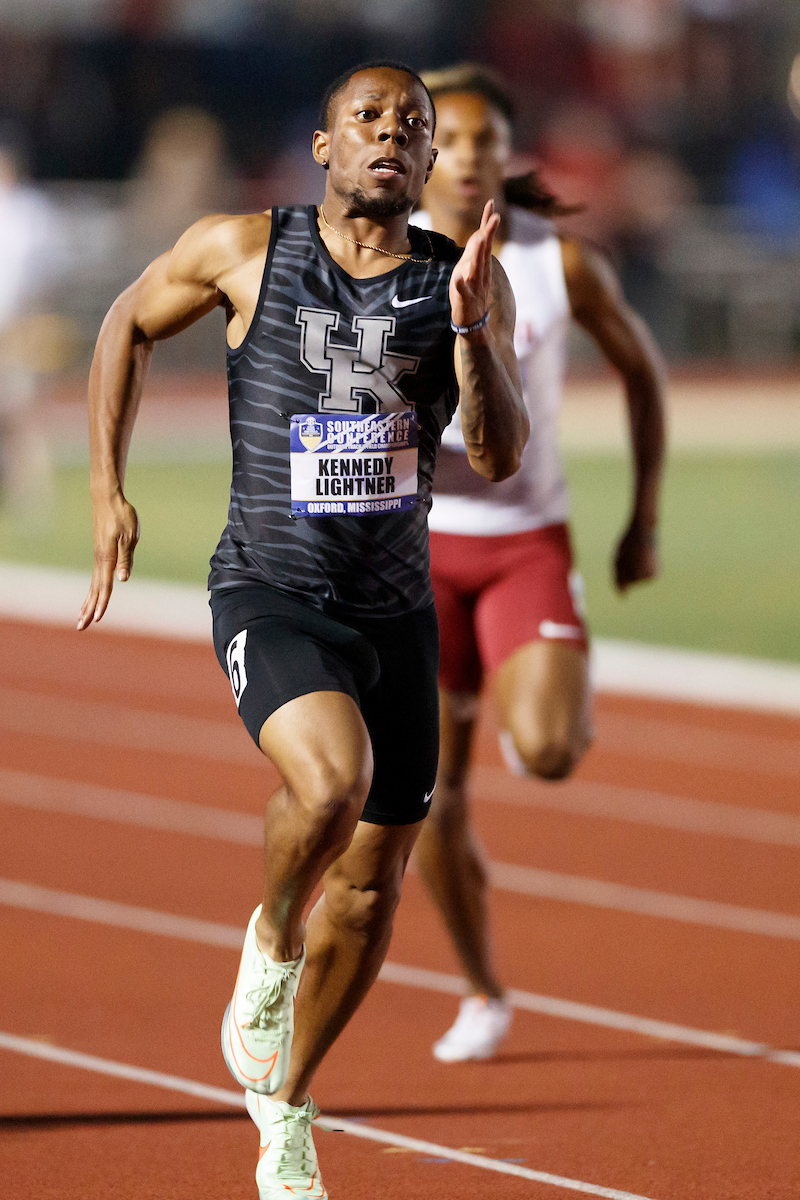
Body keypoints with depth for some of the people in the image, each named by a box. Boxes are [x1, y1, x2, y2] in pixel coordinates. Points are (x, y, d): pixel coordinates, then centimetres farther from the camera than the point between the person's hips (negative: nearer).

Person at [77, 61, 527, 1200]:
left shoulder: (463, 277, -1)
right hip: (269, 594, -4)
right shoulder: (244, 250, -5)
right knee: (332, 776, -34)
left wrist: (471, 327, -24)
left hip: (395, 608, 4)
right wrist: (109, 487, 5)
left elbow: (501, 457, -8)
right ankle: (271, 940, -2)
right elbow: (130, 324, 12)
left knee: (371, 890, 10)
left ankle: (288, 1105, 32)